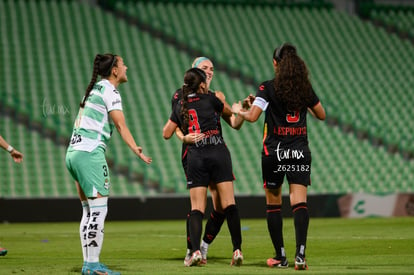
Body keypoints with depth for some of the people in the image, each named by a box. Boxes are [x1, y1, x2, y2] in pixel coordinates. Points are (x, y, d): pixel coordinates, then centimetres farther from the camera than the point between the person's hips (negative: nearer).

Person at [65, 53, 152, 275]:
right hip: (90, 154, -9)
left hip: (73, 153, 9)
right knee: (99, 209, -8)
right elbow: (120, 125, -17)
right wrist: (135, 149, -26)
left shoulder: (94, 89, 19)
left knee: (89, 210, 11)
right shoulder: (110, 91, -6)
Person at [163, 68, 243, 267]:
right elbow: (230, 113, 20)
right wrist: (221, 101, 39)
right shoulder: (210, 99, 3)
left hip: (195, 159, 2)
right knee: (229, 204, -2)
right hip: (218, 154, -2)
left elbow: (166, 133, 15)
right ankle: (237, 250, -6)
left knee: (196, 208, 1)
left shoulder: (180, 106, 10)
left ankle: (195, 251, -16)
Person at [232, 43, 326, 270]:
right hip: (300, 152, 2)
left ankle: (280, 256, 13)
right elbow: (321, 115, 14)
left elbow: (252, 116, -14)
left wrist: (238, 110, 7)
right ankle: (300, 254, -21)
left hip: (274, 151, -2)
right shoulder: (305, 87, 4)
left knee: (273, 203, 11)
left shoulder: (268, 88, -7)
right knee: (299, 202, -5)